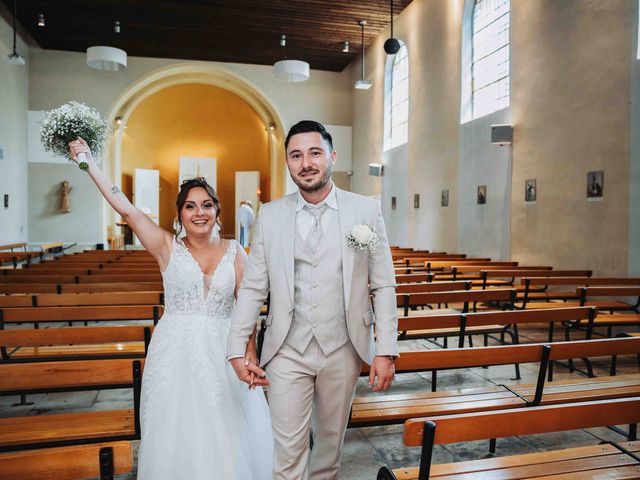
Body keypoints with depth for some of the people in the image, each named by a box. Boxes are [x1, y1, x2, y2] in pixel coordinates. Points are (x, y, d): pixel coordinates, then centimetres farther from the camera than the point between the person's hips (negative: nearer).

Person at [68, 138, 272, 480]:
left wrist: (250, 352, -12)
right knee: (175, 434, 11)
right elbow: (126, 209, -7)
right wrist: (88, 161, -7)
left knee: (226, 436, 9)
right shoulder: (167, 248, 0)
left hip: (222, 352, 1)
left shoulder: (234, 252, 2)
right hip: (175, 352, 0)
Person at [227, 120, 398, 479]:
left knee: (331, 438, 20)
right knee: (288, 449, 5)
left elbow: (383, 286, -2)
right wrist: (237, 348, -1)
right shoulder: (270, 215, 0)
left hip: (343, 351, 1)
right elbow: (253, 287, 2)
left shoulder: (367, 210, -3)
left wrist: (386, 351, -5)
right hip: (287, 352, 0)